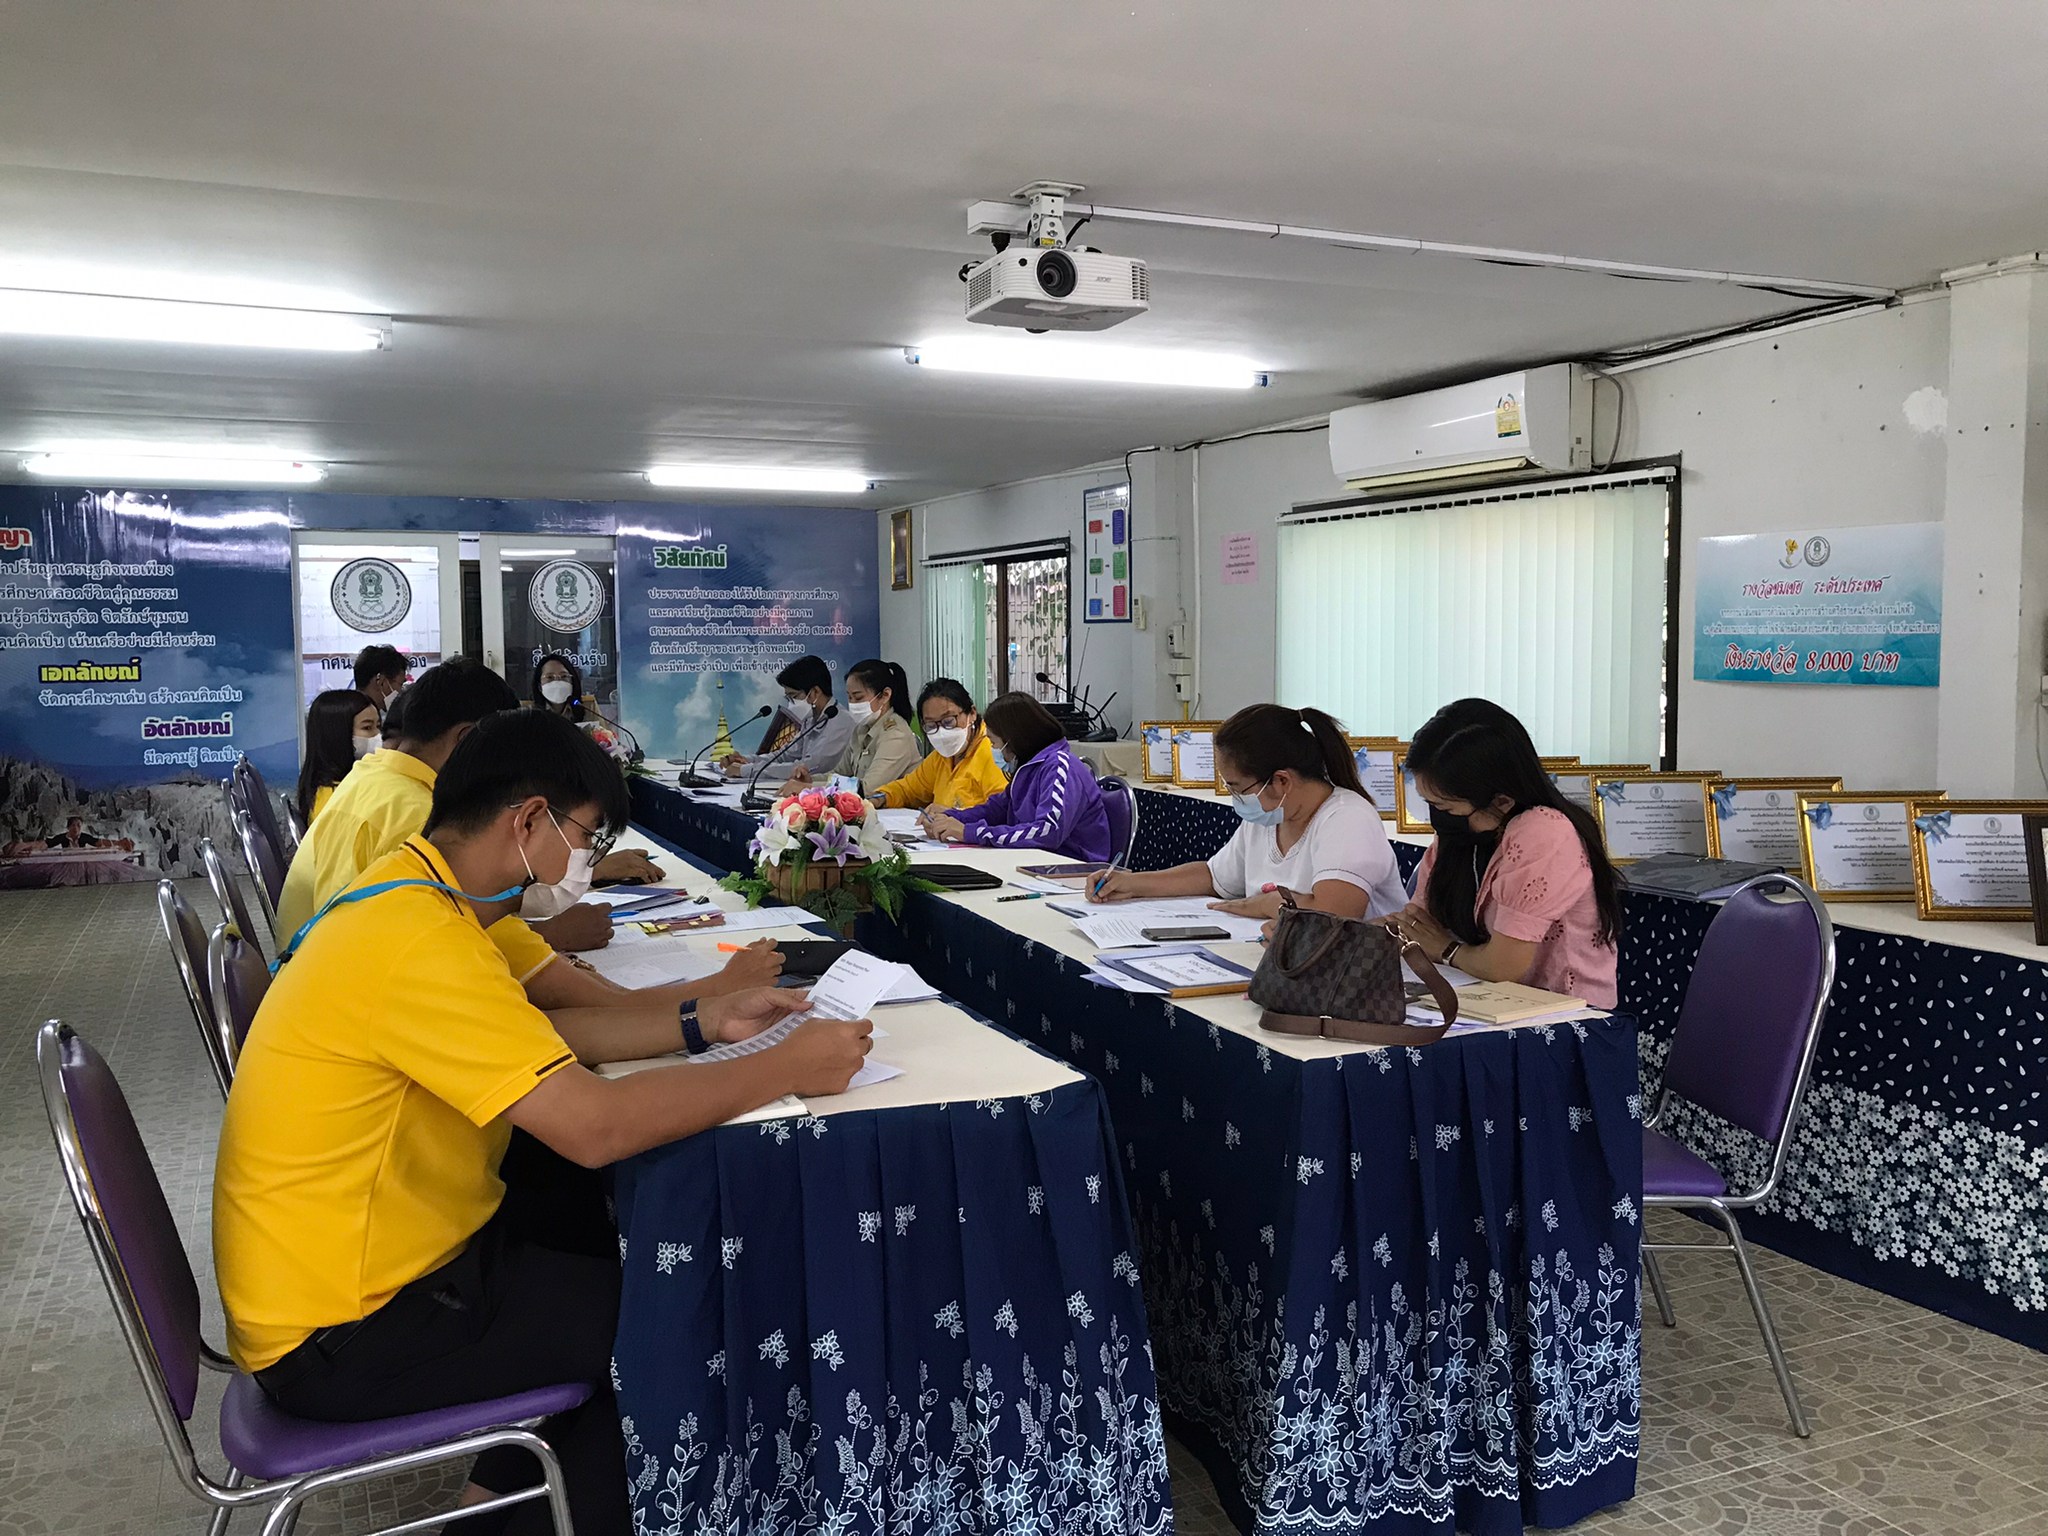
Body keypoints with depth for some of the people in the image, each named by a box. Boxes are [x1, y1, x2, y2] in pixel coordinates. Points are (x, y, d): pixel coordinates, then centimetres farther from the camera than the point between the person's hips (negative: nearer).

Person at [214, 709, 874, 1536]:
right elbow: (594, 1126, -34)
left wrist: (701, 1023, 2)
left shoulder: (413, 892, 2)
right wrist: (784, 1068, -23)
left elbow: (535, 1032, 11)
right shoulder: (418, 939, -30)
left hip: (362, 1252, 10)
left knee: (631, 1242, 18)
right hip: (340, 1337, -9)